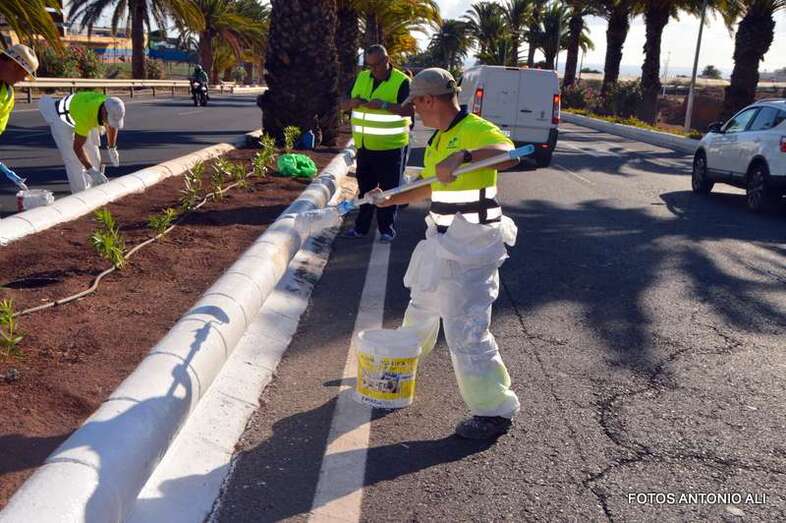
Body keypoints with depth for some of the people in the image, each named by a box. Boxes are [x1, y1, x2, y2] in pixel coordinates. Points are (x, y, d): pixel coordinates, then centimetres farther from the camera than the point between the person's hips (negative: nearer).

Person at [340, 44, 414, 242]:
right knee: (365, 188, 14)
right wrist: (353, 102, -9)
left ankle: (387, 230, 10)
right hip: (364, 146, 6)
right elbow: (344, 105, 14)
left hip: (390, 147, -6)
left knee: (388, 189, 1)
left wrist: (384, 105, -28)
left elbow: (410, 109, -21)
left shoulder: (401, 81, -9)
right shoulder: (362, 78, 10)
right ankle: (361, 227, 23)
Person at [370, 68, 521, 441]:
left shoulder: (475, 130, -18)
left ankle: (495, 410, 2)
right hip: (443, 240, 10)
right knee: (423, 306, 28)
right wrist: (391, 200, 28)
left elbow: (510, 155, -38)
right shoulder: (438, 139, 13)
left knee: (465, 329, -11)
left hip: (471, 245, -10)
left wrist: (464, 155, -50)